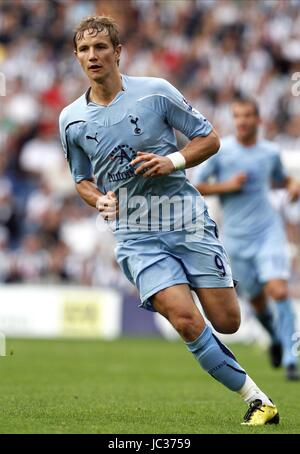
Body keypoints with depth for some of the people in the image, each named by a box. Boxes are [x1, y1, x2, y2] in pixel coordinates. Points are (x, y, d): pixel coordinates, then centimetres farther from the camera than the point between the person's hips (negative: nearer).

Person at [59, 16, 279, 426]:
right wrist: (100, 200, -2)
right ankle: (258, 400, -8)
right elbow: (82, 180, 20)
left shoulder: (155, 91, -3)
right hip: (136, 236, 1)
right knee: (186, 320, -19)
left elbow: (209, 139, 4)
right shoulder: (71, 119, 5)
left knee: (227, 321, -5)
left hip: (187, 219, -1)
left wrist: (172, 161, -13)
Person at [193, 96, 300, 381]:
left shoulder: (270, 152, 4)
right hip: (236, 237, 0)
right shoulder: (220, 150, -4)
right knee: (257, 299, 10)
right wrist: (227, 186, -15)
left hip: (268, 231, 0)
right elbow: (196, 187, -1)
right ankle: (276, 339, 42)